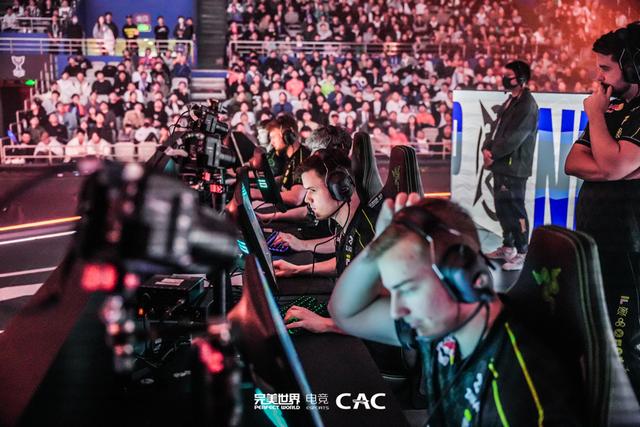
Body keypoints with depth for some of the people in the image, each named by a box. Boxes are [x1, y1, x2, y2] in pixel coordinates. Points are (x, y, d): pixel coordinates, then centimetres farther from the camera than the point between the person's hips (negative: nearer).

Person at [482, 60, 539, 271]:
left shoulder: (527, 105, -13)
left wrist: (493, 154, -10)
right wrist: (487, 149, -1)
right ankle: (508, 246, 29)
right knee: (502, 208, 16)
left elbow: (513, 138, -19)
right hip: (502, 166, 10)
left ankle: (522, 253, 1)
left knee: (515, 210, -6)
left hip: (514, 167, -10)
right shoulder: (510, 102, 17)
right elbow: (496, 128, 16)